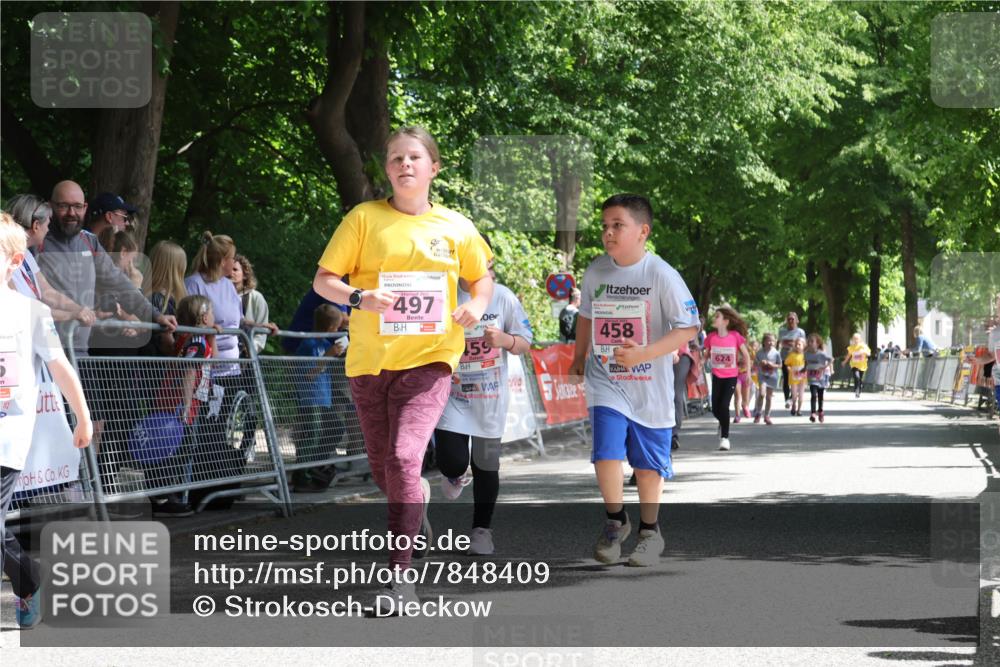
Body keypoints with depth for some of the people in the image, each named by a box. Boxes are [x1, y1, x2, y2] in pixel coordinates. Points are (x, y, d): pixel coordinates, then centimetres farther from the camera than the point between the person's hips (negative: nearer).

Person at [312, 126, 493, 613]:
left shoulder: (455, 227, 4)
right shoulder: (364, 218, 1)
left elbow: (483, 277, 20)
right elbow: (323, 280, 1)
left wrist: (477, 305, -2)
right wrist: (360, 297, -19)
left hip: (429, 358, -2)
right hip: (369, 359, 2)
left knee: (403, 457, -20)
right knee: (382, 468, 12)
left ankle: (401, 575, -15)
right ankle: (419, 500, 49)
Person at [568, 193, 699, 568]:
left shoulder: (662, 275, -14)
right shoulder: (595, 272, 0)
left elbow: (688, 328, -15)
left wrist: (643, 353, -26)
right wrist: (579, 359, 24)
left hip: (650, 387, -2)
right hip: (606, 382, 2)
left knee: (648, 463, 8)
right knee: (606, 454, -14)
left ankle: (649, 531, 28)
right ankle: (615, 520, 9)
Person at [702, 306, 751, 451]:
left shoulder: (736, 336, -13)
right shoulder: (711, 337, -6)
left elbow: (746, 354, -2)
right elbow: (705, 355, 8)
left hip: (731, 377, -3)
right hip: (717, 376, 3)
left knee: (724, 405, -15)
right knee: (715, 408, 4)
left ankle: (725, 437, -3)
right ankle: (723, 423, 38)